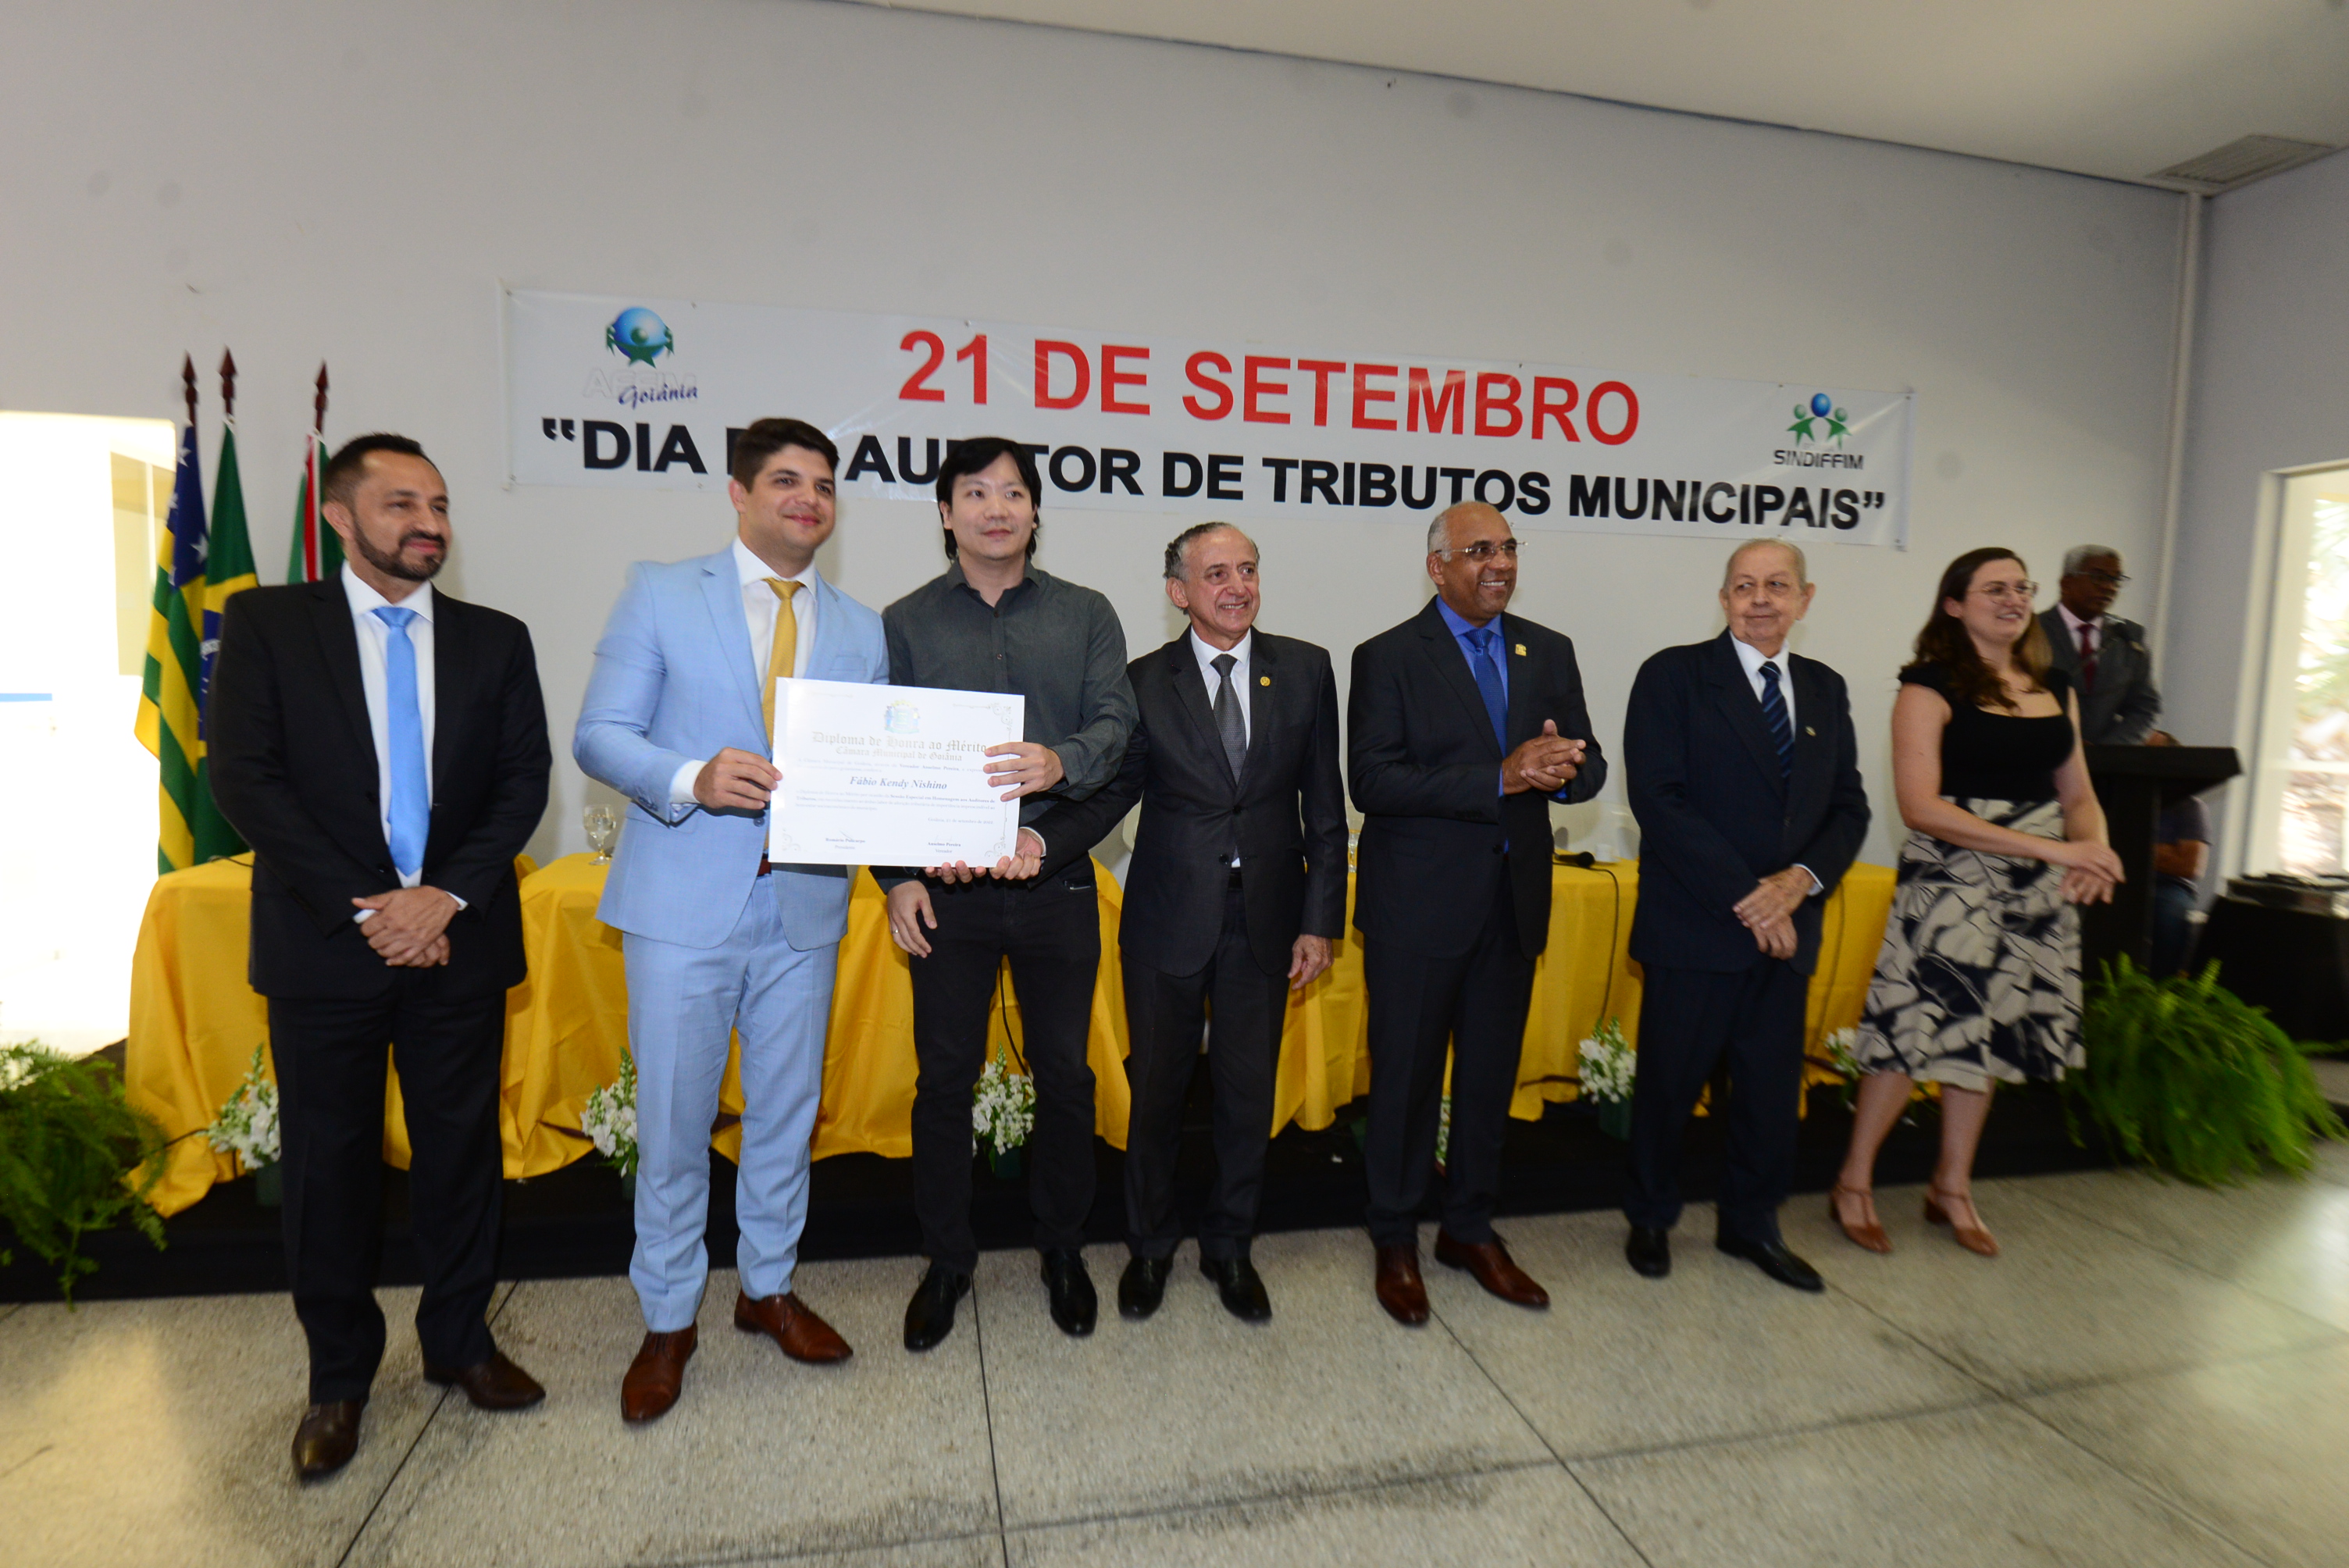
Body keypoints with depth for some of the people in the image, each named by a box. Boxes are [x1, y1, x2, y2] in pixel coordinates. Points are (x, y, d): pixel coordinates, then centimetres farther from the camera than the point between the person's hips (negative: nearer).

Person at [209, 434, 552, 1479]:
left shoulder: (495, 640, 7)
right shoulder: (266, 624, 2)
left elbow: (524, 779, 1)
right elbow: (245, 777, -6)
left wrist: (447, 896, -12)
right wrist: (365, 909, -13)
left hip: (460, 941, 2)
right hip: (325, 943, -1)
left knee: (462, 1146, 10)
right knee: (329, 1159, 9)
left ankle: (458, 1340, 29)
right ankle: (339, 1375, 28)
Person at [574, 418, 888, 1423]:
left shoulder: (861, 632, 11)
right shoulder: (659, 594, 2)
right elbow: (600, 734, -4)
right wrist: (691, 780, -22)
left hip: (805, 902, 3)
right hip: (685, 900, -3)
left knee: (787, 1109, 14)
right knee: (673, 1118, 7)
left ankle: (768, 1288, 34)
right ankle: (667, 1321, 27)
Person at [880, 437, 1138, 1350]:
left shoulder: (1086, 616, 7)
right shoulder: (905, 623, 6)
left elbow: (1115, 727, -4)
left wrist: (1058, 763, -26)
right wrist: (899, 876, -5)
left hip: (1056, 882, 1)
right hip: (946, 888, 0)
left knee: (1064, 1071, 9)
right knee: (944, 1077, 8)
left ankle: (1063, 1248, 30)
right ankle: (947, 1259, 27)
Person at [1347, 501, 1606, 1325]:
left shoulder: (1549, 652, 10)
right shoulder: (1388, 657, -6)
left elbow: (1589, 763, 9)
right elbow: (1371, 780, -17)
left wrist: (1564, 768, -17)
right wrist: (1499, 777, -24)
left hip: (1514, 900, 5)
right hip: (1418, 904, -5)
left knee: (1491, 1073, 15)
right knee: (1406, 1077, 6)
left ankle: (1471, 1229, 34)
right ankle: (1396, 1241, 25)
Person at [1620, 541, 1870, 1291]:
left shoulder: (1825, 689, 12)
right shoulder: (1673, 676, -5)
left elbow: (1849, 805, 9)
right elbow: (1657, 800, -14)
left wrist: (1803, 878, -11)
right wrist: (1745, 896, -16)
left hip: (1787, 925, 5)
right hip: (1694, 926, -5)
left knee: (1773, 1084, 15)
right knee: (1668, 1082, 7)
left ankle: (1751, 1223, 35)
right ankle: (1650, 1218, 28)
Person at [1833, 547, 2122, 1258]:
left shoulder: (2057, 689, 12)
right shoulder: (1931, 689, -8)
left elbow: (2078, 793, 15)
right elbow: (1921, 806, -16)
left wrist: (2093, 851, -7)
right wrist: (2048, 848, -18)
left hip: (2038, 892, 6)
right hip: (1952, 882, -6)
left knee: (1987, 1036, 13)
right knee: (1917, 1031, -5)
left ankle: (1952, 1188, 28)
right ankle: (1854, 1183, 13)